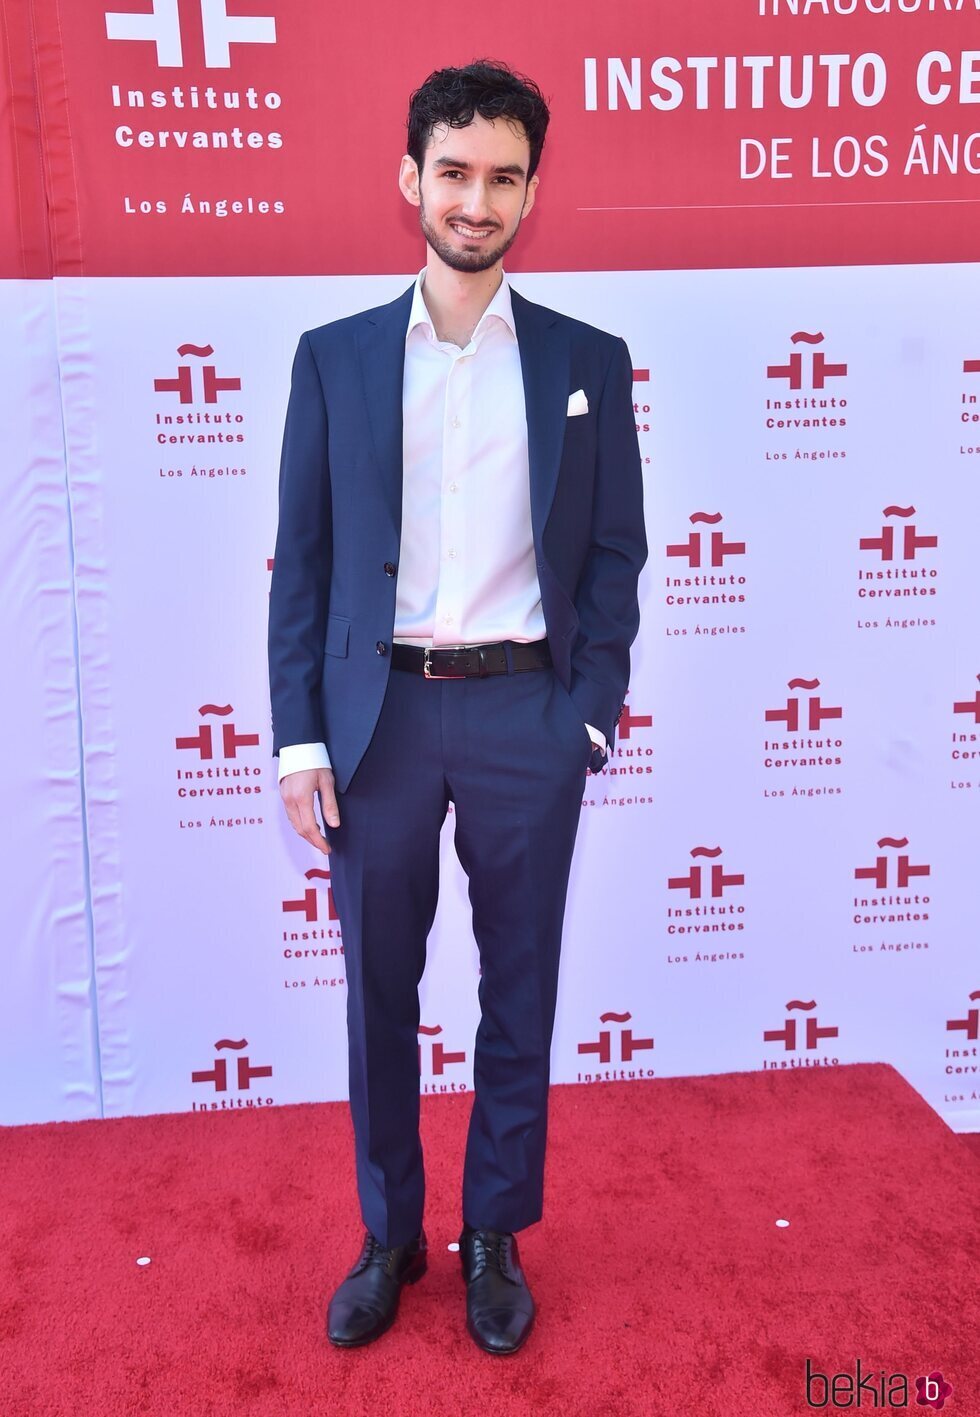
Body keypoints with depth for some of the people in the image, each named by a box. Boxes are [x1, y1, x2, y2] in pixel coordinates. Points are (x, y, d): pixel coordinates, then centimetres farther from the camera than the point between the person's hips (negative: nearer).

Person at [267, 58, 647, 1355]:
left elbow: (616, 555, 5)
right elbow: (301, 559, 3)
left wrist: (590, 715, -4)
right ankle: (390, 1236, 34)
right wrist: (298, 737, -3)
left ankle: (496, 1237, 33)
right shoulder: (333, 358, 6)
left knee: (519, 993, 11)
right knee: (380, 994, 12)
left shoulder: (587, 361, 6)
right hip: (379, 719, 1)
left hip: (526, 719, 0)